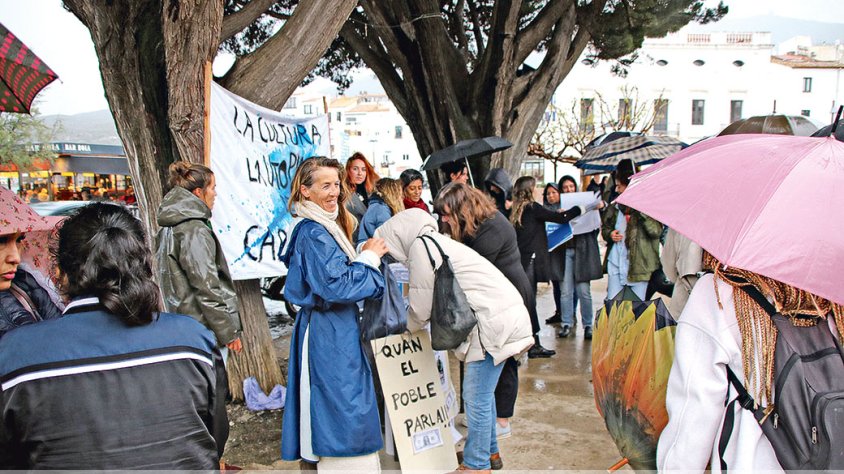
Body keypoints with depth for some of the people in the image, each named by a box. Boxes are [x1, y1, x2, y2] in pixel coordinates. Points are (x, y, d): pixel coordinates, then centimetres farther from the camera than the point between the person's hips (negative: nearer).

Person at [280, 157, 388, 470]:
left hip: (335, 329, 10)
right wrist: (369, 258, -13)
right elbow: (336, 286, -23)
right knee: (345, 413, -4)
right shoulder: (313, 233, -18)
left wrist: (361, 257, 5)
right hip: (329, 334, -10)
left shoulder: (324, 227, 13)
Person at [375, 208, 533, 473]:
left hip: (493, 320, -10)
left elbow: (422, 305, -6)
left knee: (476, 398, -1)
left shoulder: (420, 246, -10)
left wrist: (410, 326, 12)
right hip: (506, 314, 10)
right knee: (483, 393, 21)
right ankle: (489, 451, 34)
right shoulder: (438, 243, 19)